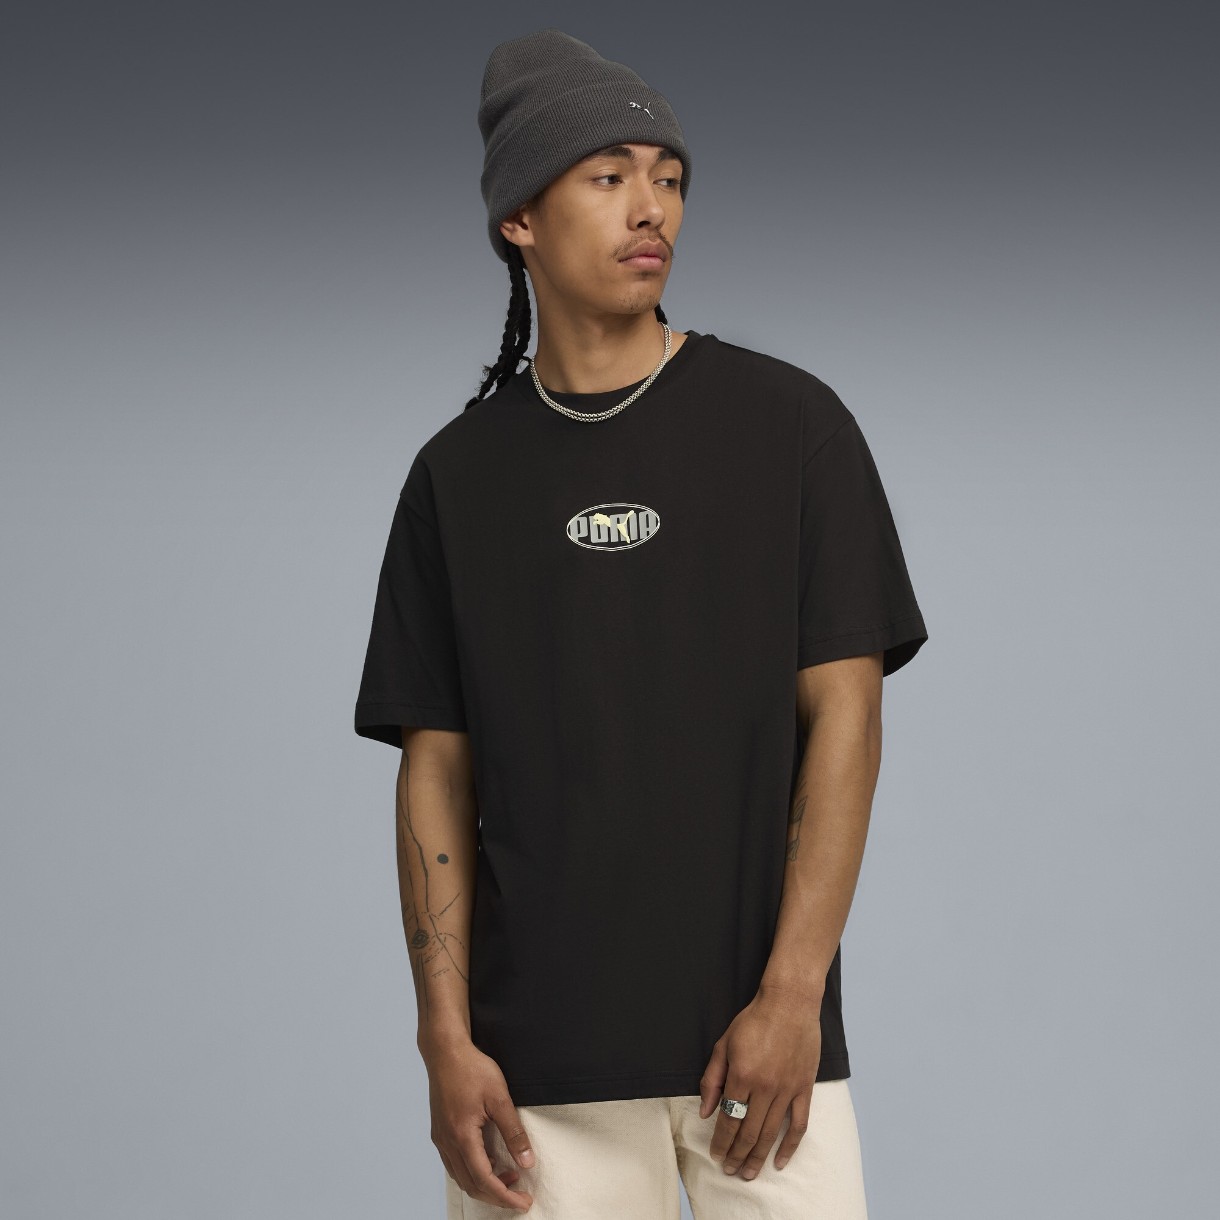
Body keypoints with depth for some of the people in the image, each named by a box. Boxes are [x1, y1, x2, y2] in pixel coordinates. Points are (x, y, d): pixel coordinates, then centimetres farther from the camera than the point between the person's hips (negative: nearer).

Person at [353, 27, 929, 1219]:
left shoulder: (789, 423, 2)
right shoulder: (459, 472, 8)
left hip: (762, 1030, -1)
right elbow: (437, 770, 7)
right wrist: (446, 1036, -1)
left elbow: (843, 716, -2)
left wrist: (791, 995, -10)